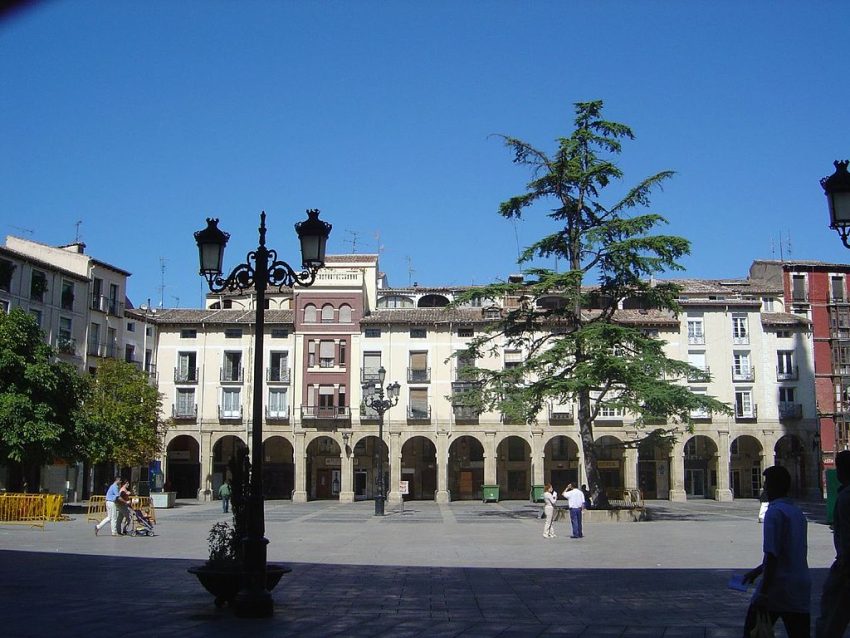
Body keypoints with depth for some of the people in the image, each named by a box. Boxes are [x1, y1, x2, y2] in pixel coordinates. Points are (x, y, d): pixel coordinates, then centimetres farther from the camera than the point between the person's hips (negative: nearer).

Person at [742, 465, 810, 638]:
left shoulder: (774, 512, -13)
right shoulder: (798, 512, 13)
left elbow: (772, 555, -20)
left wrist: (763, 593, -18)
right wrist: (758, 570, 30)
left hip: (777, 589, -7)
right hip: (800, 591, 7)